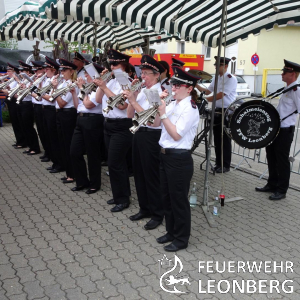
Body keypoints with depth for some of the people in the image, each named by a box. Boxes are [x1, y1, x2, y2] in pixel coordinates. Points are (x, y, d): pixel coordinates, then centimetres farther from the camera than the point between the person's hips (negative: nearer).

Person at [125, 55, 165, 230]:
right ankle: (145, 208, 31)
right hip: (139, 134, 8)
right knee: (139, 173, 15)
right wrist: (132, 97, -7)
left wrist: (133, 101, -23)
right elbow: (130, 115, 5)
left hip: (152, 137, -8)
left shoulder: (160, 93, -13)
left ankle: (158, 214, 16)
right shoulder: (141, 91, 8)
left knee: (152, 175, 1)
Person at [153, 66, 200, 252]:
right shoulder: (172, 105, 9)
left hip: (179, 159, -8)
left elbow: (176, 135, -22)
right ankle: (171, 232, 34)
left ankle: (182, 239, 18)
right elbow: (155, 124, 9)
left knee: (179, 200, 3)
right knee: (166, 197, 17)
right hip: (165, 155, 8)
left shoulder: (190, 109, -15)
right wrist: (159, 106, -3)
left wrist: (163, 113, -21)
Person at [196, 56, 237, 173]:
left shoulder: (231, 79, -13)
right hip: (217, 111, 8)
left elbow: (220, 95, -21)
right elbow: (207, 91, 13)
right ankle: (218, 163, 20)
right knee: (217, 138, 10)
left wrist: (205, 100, -20)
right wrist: (196, 85, -1)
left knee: (225, 139, -2)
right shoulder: (217, 78, 13)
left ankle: (226, 165, 8)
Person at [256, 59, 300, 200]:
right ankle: (272, 184, 29)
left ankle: (281, 190, 11)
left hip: (285, 130, -9)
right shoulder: (287, 89, 16)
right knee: (271, 155, 15)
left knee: (282, 159, -1)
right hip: (276, 128, 9)